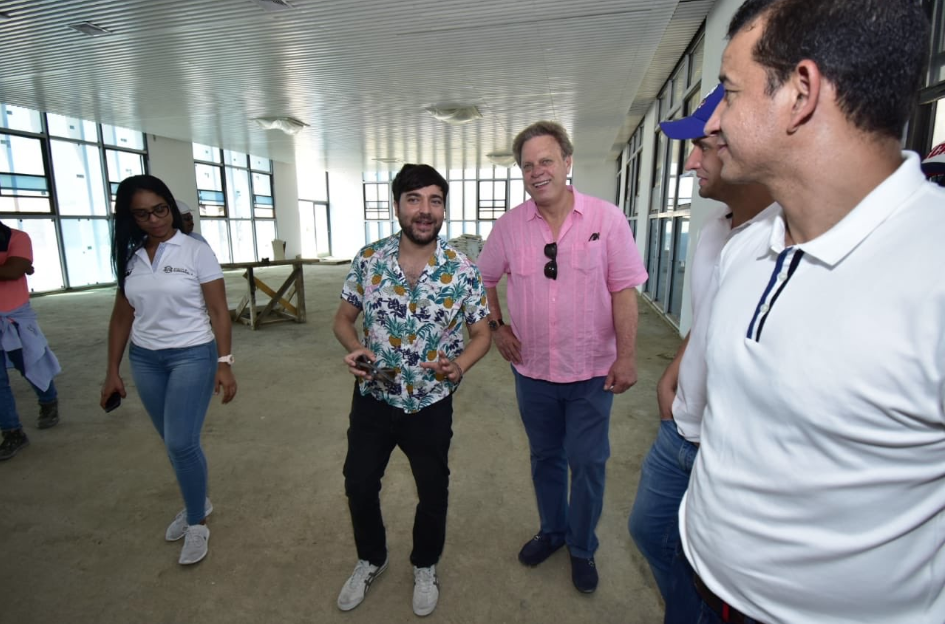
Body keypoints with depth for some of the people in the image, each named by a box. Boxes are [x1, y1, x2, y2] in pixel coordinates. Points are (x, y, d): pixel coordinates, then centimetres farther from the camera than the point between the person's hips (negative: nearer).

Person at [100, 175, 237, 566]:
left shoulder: (196, 252, -8)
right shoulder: (130, 258, 5)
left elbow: (218, 311, -10)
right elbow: (122, 316, 11)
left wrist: (224, 362, -15)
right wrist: (112, 371, 10)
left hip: (192, 355, -5)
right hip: (144, 359, 5)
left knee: (182, 443, -7)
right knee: (174, 443, 13)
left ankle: (197, 523, 15)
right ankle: (197, 503, 36)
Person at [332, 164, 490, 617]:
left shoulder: (463, 271, -13)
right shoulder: (368, 259, -8)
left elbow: (481, 333, -6)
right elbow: (344, 317, 1)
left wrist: (458, 366, -26)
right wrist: (354, 348, -20)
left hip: (430, 405, -1)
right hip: (372, 399, 2)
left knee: (433, 493, 18)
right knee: (359, 485, 18)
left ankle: (425, 566, 48)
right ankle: (370, 559, 49)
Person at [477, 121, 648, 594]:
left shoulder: (606, 218, -8)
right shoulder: (509, 226, -2)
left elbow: (623, 291, -8)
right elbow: (484, 279, 11)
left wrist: (627, 356, -11)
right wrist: (496, 328, 3)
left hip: (591, 372, -2)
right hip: (532, 371, 3)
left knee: (587, 463, 10)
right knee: (544, 457, 20)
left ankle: (582, 548, 36)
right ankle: (552, 530, 45)